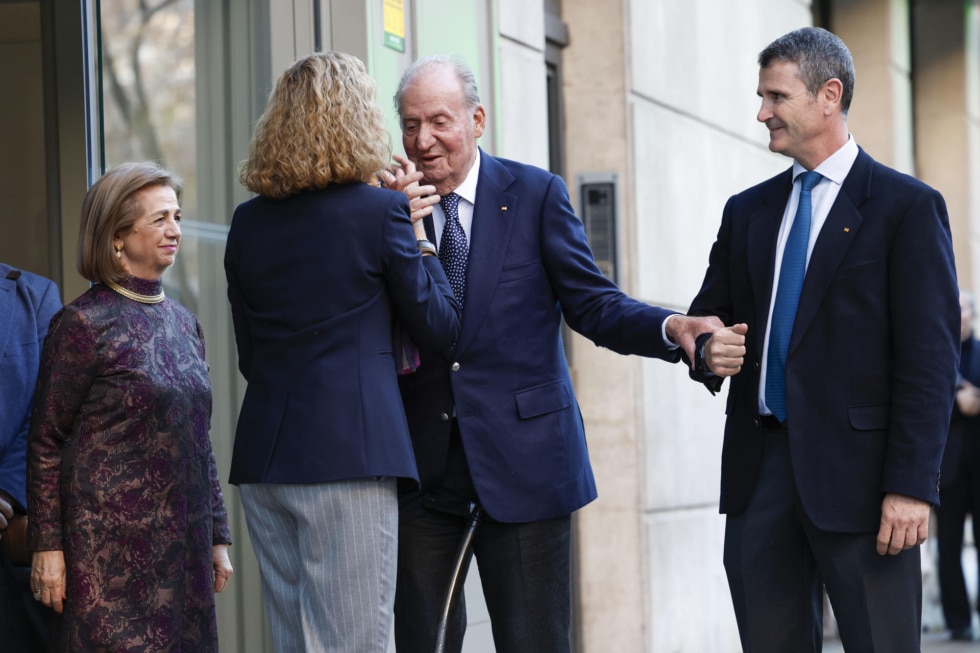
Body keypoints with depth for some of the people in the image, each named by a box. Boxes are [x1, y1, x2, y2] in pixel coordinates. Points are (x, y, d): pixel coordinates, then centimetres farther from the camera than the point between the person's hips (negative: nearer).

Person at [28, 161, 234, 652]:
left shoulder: (183, 322, 14)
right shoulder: (83, 323, -6)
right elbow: (45, 441, -6)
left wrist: (218, 537, 16)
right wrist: (47, 545, -10)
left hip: (183, 545, 6)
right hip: (111, 542, -6)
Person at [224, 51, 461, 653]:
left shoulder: (249, 224, 10)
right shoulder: (382, 209, -5)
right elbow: (440, 329, 3)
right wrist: (418, 236, 13)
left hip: (265, 455, 6)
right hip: (352, 454, -6)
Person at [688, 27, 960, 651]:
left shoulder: (908, 206, -2)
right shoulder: (747, 211, 16)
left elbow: (931, 358, -7)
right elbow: (706, 316, 22)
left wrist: (912, 485, -15)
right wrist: (708, 350, -4)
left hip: (856, 471, -5)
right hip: (760, 473, 5)